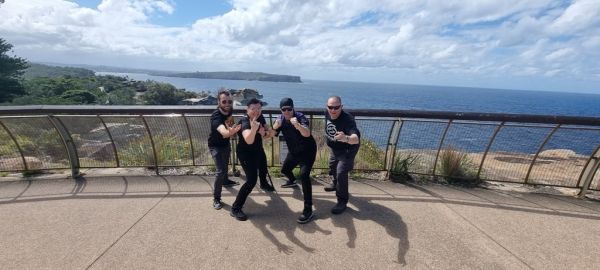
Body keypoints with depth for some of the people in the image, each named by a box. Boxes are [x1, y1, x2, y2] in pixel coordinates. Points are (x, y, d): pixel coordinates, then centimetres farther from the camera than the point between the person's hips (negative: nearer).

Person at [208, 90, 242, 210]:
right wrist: (231, 131, -78)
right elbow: (224, 132, -59)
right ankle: (216, 198, 1)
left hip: (226, 143, 7)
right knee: (220, 171, -15)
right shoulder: (216, 116, -38)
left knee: (225, 164, 28)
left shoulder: (229, 110, -18)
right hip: (216, 146, -7)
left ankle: (225, 181, 56)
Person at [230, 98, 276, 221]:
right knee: (251, 180, -18)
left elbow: (268, 134, -1)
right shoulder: (245, 122, -32)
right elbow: (249, 140, -50)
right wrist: (253, 129, -68)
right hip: (246, 153, -8)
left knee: (263, 168, 32)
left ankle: (264, 184, 67)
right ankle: (235, 208, -6)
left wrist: (265, 133, -23)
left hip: (258, 149, 8)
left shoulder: (260, 118, -10)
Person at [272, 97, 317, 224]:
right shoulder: (281, 119, -7)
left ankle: (308, 210, -22)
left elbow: (307, 134, -43)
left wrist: (298, 125, -63)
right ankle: (292, 181, 61)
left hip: (307, 150, -7)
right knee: (285, 170, 24)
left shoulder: (300, 117, -26)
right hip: (293, 151, 7)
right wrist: (275, 126, -30)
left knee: (304, 175, -26)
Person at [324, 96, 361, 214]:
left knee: (341, 173, -17)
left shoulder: (347, 119, -38)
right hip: (334, 148, 8)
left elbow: (356, 138, -55)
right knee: (332, 167, 26)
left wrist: (346, 138, -76)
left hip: (347, 149, -8)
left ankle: (342, 201, 1)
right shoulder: (327, 114, -17)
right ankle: (336, 185, 55)